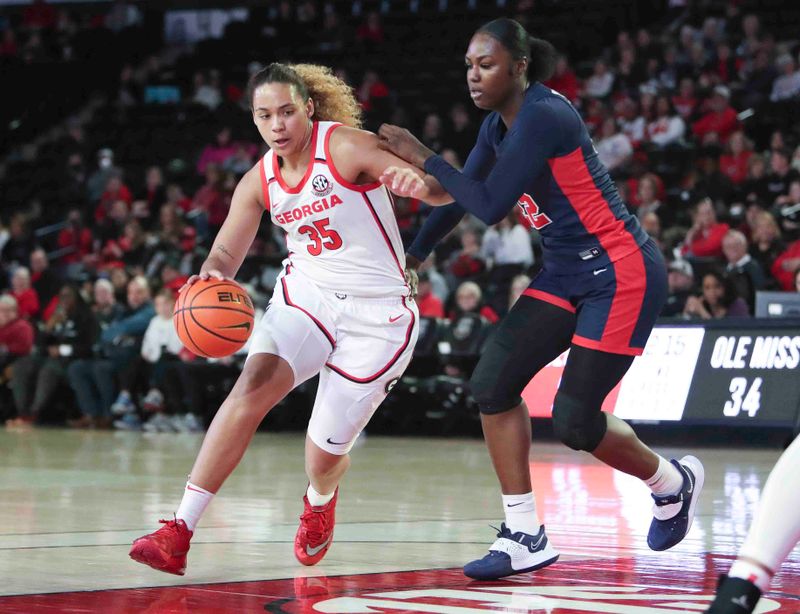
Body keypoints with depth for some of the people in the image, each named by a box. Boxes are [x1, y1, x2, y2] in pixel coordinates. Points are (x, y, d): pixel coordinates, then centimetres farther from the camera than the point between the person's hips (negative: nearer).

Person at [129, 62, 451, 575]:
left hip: (377, 311, -3)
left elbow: (443, 191, -16)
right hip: (307, 293, 4)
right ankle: (179, 534, -28)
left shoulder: (345, 147, -14)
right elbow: (226, 253, 3)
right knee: (253, 387, -25)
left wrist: (414, 180, -40)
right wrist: (212, 277, -20)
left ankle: (321, 500, 41)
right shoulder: (260, 182, 2)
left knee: (326, 453, -1)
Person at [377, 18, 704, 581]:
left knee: (574, 419, -8)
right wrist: (411, 257, 17)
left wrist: (424, 158, -18)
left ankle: (674, 482, 21)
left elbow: (491, 207, -26)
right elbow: (459, 200, 19)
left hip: (620, 273, -9)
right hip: (567, 273, 9)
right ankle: (525, 536, 4)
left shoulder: (541, 116, -22)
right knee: (493, 382, -3)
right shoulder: (498, 125, 7)